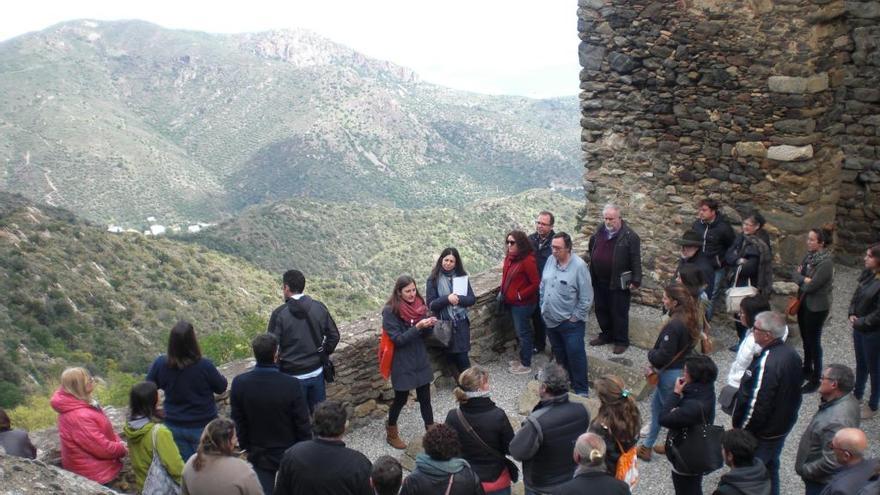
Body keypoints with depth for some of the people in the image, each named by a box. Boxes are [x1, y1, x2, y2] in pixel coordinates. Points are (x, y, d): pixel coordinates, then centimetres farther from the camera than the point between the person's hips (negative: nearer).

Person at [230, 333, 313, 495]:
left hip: (259, 455, 2)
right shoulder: (291, 385, -26)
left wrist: (246, 447, 10)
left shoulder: (239, 383, -18)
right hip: (289, 453, -2)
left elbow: (238, 422, -5)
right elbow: (303, 423, -16)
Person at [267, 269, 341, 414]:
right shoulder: (319, 307, -5)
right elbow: (334, 336, 1)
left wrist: (277, 368, 3)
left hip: (293, 375, -3)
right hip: (316, 372, 3)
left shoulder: (279, 313, -16)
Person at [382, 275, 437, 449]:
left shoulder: (418, 304, 0)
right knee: (401, 399, 10)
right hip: (402, 363, -5)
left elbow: (424, 333, 6)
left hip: (421, 360, 5)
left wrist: (429, 324, -16)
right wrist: (418, 327, -30)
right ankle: (391, 432, 34)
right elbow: (397, 339, -21)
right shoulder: (390, 311, -18)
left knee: (425, 398, 11)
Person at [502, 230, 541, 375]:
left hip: (522, 303, -8)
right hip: (512, 302, 8)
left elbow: (536, 283, -22)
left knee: (522, 332, 4)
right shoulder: (510, 257, 2)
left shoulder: (527, 260, -23)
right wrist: (503, 291, 9)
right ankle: (523, 358, 36)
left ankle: (526, 365, 17)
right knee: (519, 331, 20)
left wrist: (520, 295, -19)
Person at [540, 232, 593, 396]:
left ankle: (581, 390, 17)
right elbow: (543, 286, 11)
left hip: (571, 322, -6)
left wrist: (576, 317, -14)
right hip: (550, 320, 6)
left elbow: (586, 297, -16)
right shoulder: (550, 260, -2)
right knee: (559, 354, 21)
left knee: (575, 355, 2)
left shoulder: (579, 266, -20)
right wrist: (543, 307, 10)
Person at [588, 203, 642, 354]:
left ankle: (621, 341, 19)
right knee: (601, 310, 17)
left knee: (619, 312, 5)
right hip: (599, 281, 6)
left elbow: (636, 260, -14)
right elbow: (591, 248, 20)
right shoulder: (600, 230, 3)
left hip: (618, 282, -6)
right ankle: (606, 335, 35)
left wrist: (636, 280, -16)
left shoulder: (630, 236, -15)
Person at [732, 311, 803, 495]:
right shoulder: (791, 354, -3)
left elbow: (756, 404, -29)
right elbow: (792, 392, 10)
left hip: (761, 433, -9)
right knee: (771, 468, 26)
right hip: (783, 425, 9)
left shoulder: (766, 364, -33)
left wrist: (740, 431, -16)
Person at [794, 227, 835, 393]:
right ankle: (807, 370, 39)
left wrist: (801, 278, -8)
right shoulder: (810, 255, 1)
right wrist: (804, 279, -18)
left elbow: (811, 286, -25)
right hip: (803, 303, 8)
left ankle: (815, 379, 14)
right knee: (805, 339, 21)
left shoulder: (826, 262, -24)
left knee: (813, 342, 2)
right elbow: (795, 275, 2)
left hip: (816, 307, -8)